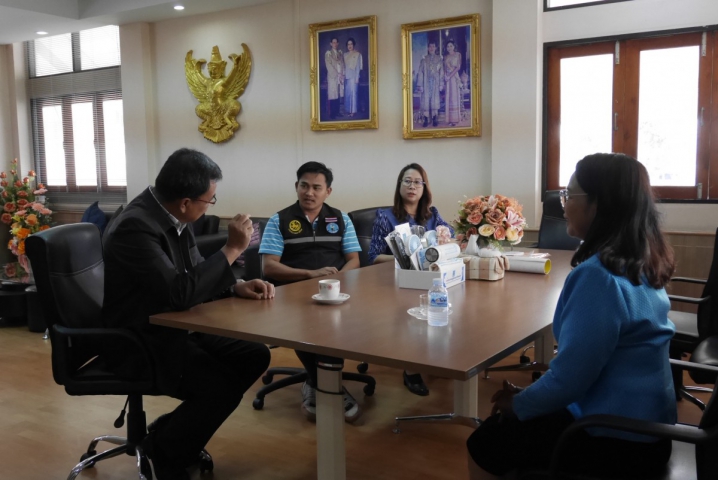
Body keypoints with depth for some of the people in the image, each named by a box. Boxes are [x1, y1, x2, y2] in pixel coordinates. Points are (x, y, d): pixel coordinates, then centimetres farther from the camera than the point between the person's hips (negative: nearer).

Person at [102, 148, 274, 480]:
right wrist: (232, 249, -26)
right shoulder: (136, 226, -26)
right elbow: (181, 292, -34)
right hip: (141, 341, -9)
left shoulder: (170, 214, 1)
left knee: (255, 356, 1)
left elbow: (196, 274, 11)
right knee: (225, 387, -24)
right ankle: (166, 452, 4)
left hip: (175, 328, 9)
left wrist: (237, 287, -8)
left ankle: (176, 431, 13)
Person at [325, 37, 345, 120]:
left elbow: (342, 64, 12)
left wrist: (342, 75, -2)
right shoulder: (328, 53, 1)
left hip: (340, 77, 4)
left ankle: (337, 112, 10)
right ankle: (332, 114, -4)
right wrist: (337, 75, -11)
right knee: (333, 96, -6)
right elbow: (329, 66, -6)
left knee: (338, 95, 4)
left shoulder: (340, 53, 15)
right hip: (332, 77, -4)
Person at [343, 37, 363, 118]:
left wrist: (357, 77, -10)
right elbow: (344, 66, 13)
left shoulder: (357, 54, -1)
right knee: (347, 93, 5)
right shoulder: (345, 55, 13)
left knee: (353, 93, -5)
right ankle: (347, 110, 11)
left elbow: (358, 67, -5)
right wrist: (343, 75, 6)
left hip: (353, 76, -5)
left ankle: (353, 110, -1)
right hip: (346, 76, 5)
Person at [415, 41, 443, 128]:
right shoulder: (424, 59, 3)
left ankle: (434, 120, 7)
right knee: (425, 100, -3)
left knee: (435, 101, 1)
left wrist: (441, 84, -2)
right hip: (426, 83, 0)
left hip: (436, 83, 0)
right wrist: (420, 85, -5)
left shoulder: (439, 59, 5)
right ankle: (426, 120, 0)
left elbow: (441, 72, 4)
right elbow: (420, 72, 1)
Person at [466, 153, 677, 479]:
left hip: (619, 440, -9)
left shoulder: (598, 275, -28)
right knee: (500, 428, 20)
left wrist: (518, 404, -7)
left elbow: (568, 380, -25)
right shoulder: (643, 263, 3)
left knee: (484, 446, 4)